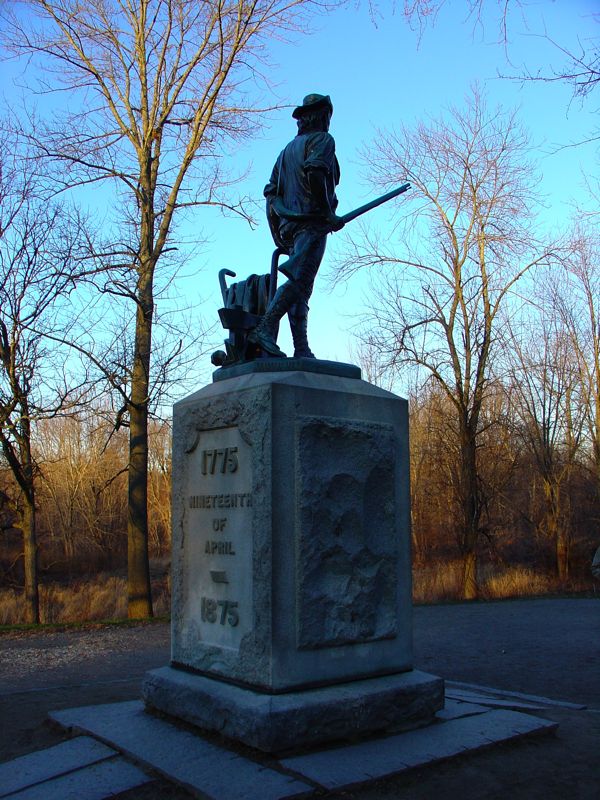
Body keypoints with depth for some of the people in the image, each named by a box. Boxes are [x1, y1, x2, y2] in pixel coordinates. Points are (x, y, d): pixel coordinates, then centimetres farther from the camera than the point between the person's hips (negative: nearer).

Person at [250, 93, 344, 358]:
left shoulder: (288, 149, 28)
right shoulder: (322, 140, 5)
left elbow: (271, 190, 22)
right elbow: (314, 172, -17)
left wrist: (278, 235, 22)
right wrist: (328, 212, -15)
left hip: (288, 226, 8)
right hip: (311, 222, -8)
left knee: (300, 287, 3)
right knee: (299, 280, -18)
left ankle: (302, 350, -3)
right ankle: (264, 329, -31)